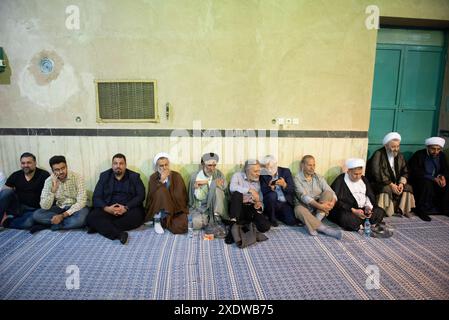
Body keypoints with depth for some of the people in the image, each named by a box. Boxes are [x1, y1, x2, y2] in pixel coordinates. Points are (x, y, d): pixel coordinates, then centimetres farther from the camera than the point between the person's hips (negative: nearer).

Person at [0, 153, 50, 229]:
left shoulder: (44, 175, -6)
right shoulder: (15, 175, 6)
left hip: (33, 210, -3)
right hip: (17, 207, 3)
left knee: (28, 222, -35)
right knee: (6, 192, -24)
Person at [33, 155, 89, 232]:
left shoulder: (77, 177, -17)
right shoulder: (49, 181, -9)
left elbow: (81, 202, -21)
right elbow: (45, 207, -15)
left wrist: (62, 216, -27)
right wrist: (53, 190, -28)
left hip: (75, 208, -3)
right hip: (59, 208, 3)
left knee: (81, 218, -36)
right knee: (36, 215, -19)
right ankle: (71, 221, -16)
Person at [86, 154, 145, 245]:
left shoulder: (134, 176, 5)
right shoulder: (104, 176, 9)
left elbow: (141, 195, -4)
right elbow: (96, 197, 3)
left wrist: (126, 208, -19)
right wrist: (106, 208, -17)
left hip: (129, 209, -1)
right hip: (108, 209, 1)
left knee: (137, 216, -34)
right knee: (91, 217, -26)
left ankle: (100, 227, -23)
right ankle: (119, 234, -38)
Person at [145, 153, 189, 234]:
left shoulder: (176, 176, -1)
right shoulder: (153, 177, 0)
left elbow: (180, 196, -3)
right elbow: (152, 195, -12)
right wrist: (161, 181, -20)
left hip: (176, 209, 1)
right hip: (157, 209, 0)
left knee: (181, 227, -28)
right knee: (161, 190, -30)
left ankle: (163, 221, 4)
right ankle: (157, 220, -15)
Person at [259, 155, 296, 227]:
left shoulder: (286, 171, -1)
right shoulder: (263, 175, -4)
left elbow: (292, 189, -7)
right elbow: (263, 192, -14)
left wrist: (284, 185, -28)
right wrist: (270, 187, -34)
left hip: (286, 203, 1)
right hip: (273, 203, -1)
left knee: (292, 222, -18)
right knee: (272, 194, -32)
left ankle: (277, 214, 12)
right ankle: (271, 218, -9)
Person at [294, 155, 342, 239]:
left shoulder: (319, 178, 7)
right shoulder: (297, 178, -7)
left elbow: (330, 192, -5)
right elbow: (304, 196, -21)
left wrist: (332, 202, -27)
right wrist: (319, 206, -32)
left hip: (319, 209, 4)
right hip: (305, 207, -4)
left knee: (328, 193, -20)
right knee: (299, 209, -36)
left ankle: (314, 225, -31)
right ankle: (325, 229, -38)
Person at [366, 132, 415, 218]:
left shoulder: (399, 156, 7)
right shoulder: (378, 155, -15)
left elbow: (405, 172, 6)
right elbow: (377, 174, -23)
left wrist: (401, 183, -14)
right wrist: (391, 185, -24)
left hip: (394, 184, 7)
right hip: (378, 183, -7)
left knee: (408, 187, -11)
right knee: (386, 189, -33)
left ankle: (401, 210, -2)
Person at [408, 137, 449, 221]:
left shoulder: (441, 156, 4)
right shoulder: (418, 155, -14)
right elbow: (415, 173, -22)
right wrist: (433, 178, -29)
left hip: (436, 180, 6)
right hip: (419, 181, -6)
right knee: (427, 184, -36)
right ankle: (421, 210, -26)